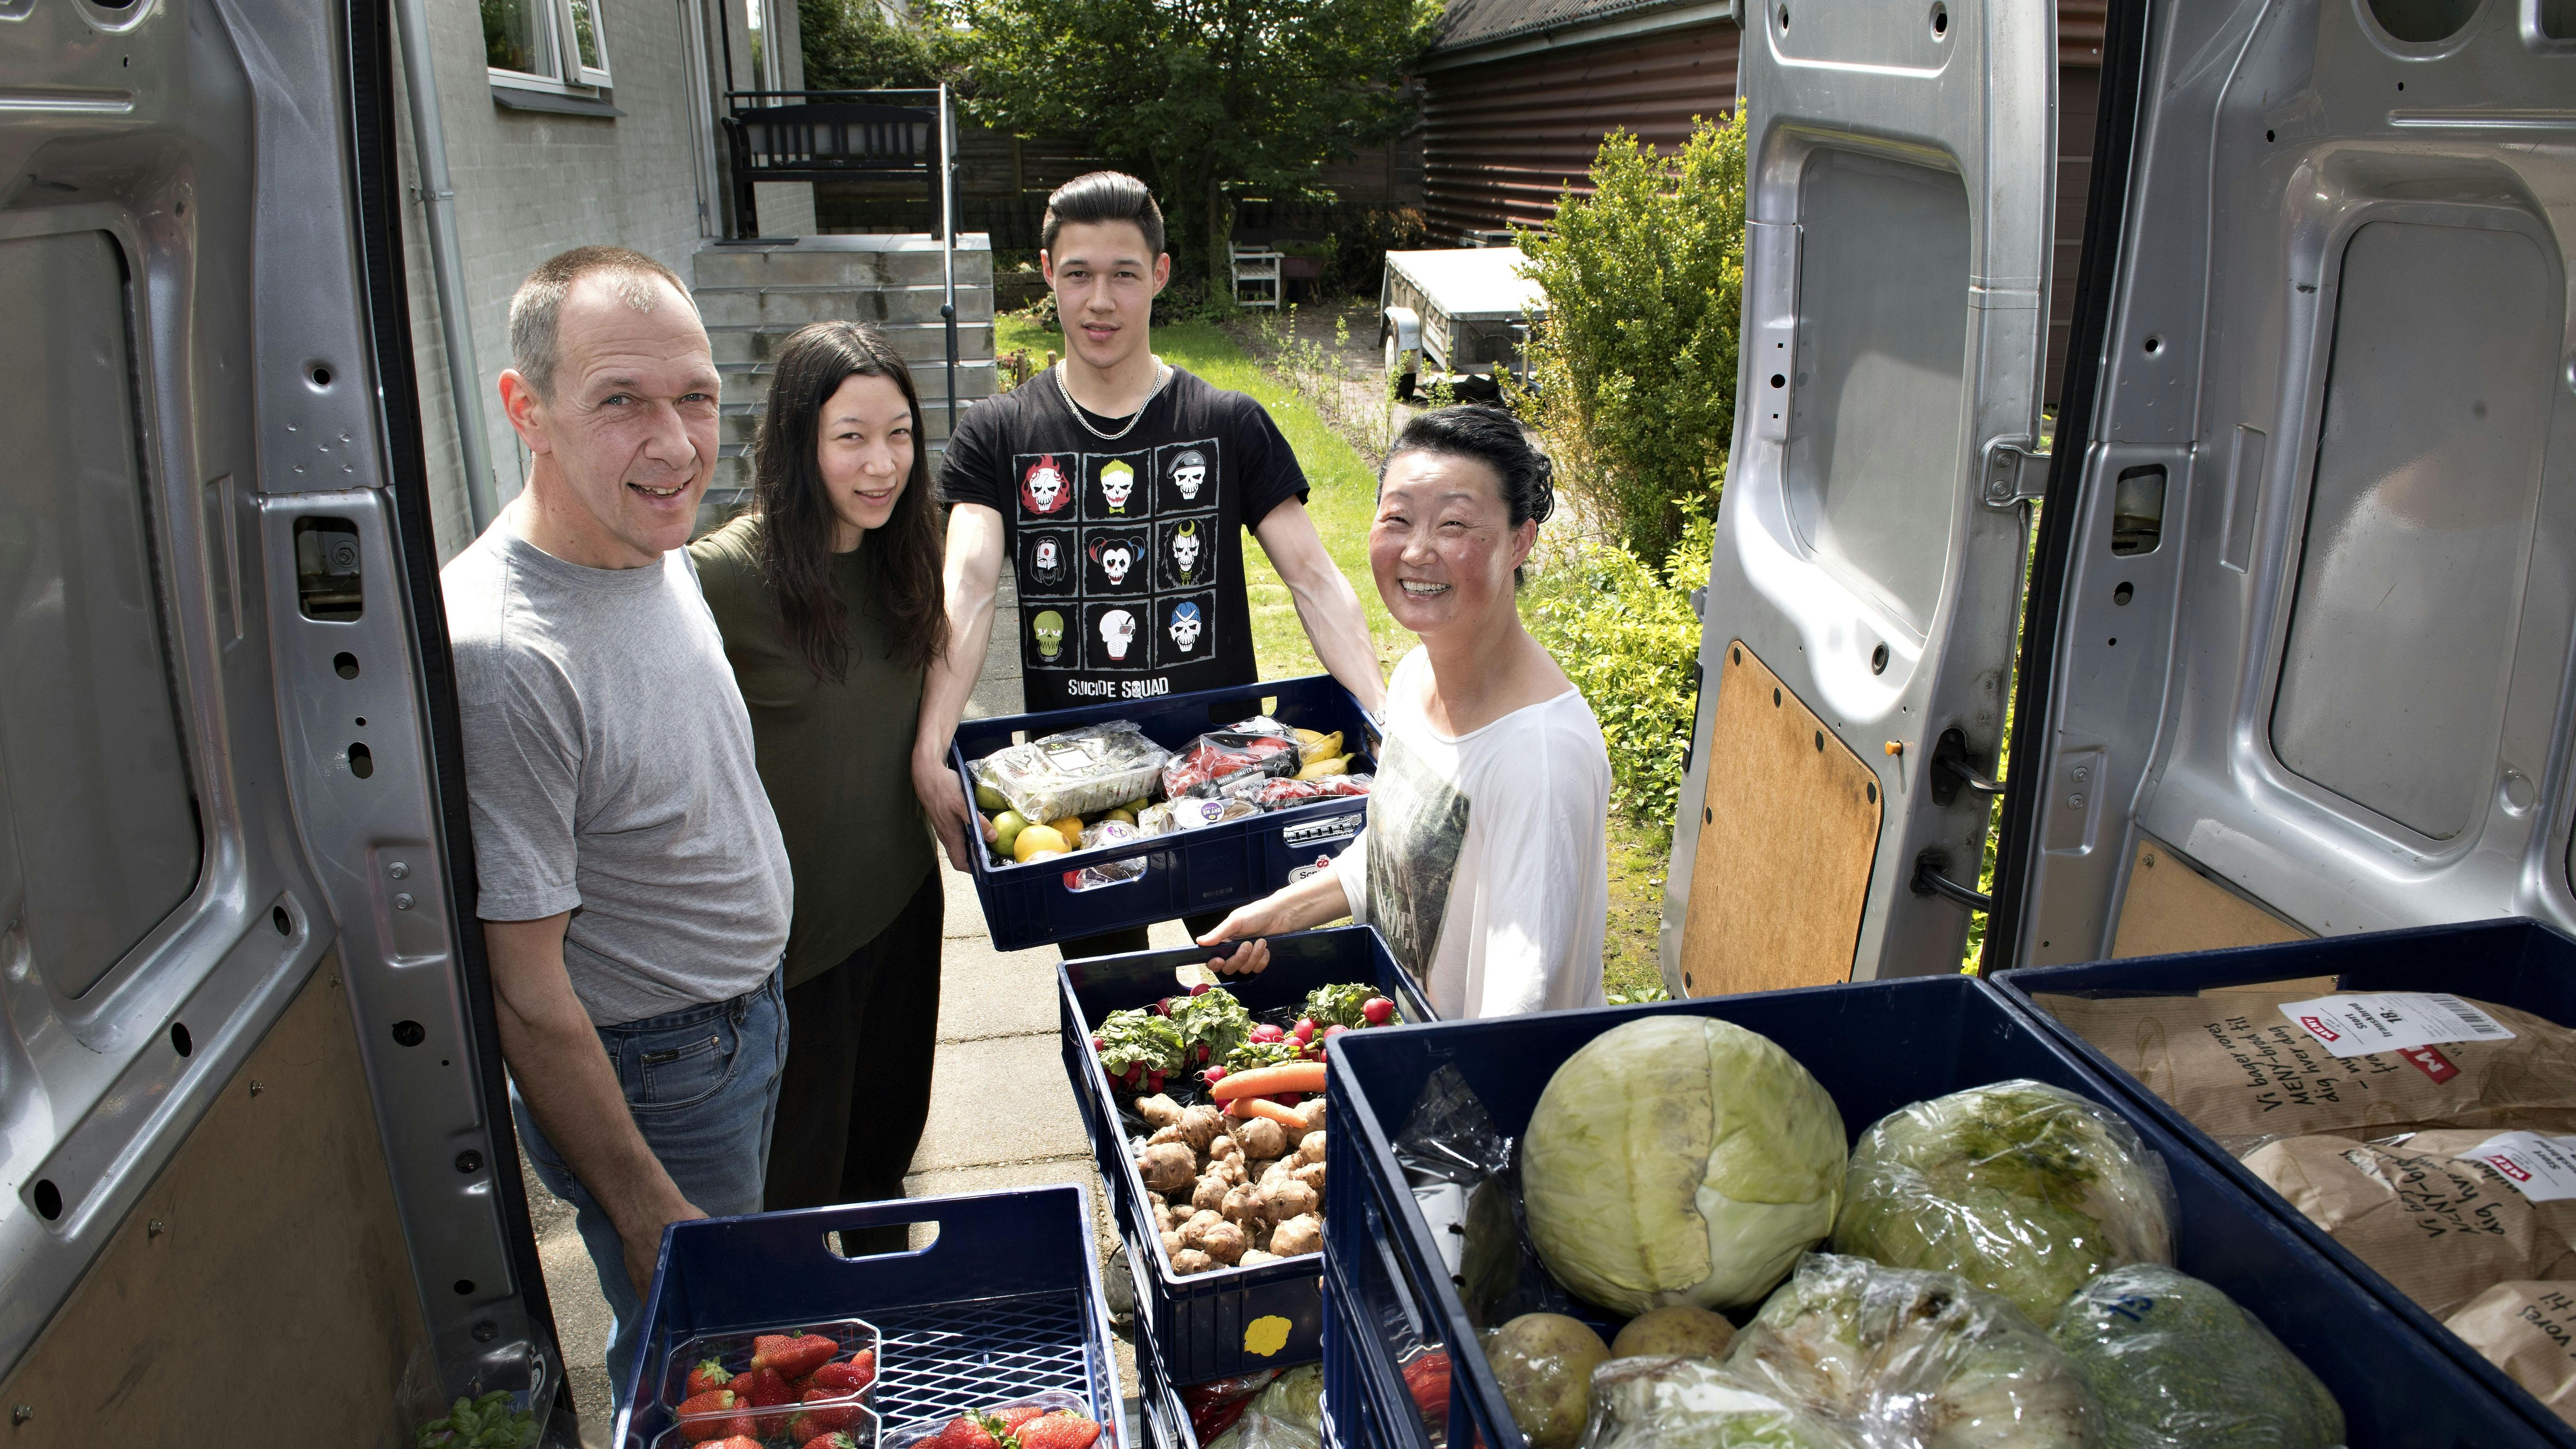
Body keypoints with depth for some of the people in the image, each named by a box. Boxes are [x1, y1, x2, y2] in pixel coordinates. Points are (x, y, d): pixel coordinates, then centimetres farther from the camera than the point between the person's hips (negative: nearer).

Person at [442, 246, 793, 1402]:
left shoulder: (656, 547, -3)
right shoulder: (501, 652, -32)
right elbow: (525, 994, -25)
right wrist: (647, 1209, -17)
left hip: (746, 1015, 8)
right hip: (652, 1077, -8)